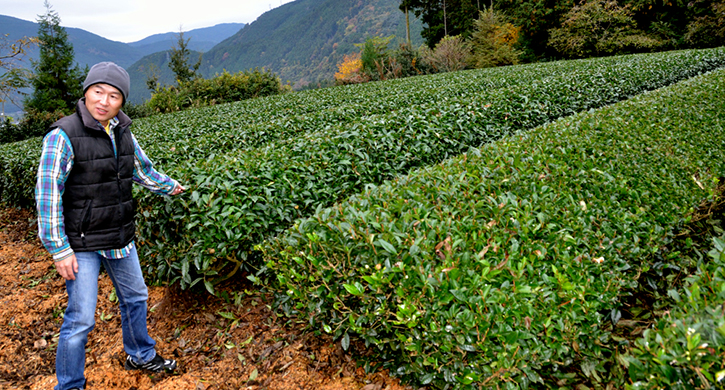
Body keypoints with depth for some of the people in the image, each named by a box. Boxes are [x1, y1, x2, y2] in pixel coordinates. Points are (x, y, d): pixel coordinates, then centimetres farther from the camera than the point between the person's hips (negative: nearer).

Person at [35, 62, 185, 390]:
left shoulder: (122, 133, 1)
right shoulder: (64, 135, -18)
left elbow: (142, 169, 20)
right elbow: (47, 194, -18)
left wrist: (170, 187, 33)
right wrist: (60, 250, -18)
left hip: (119, 237, 7)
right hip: (81, 243, -7)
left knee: (134, 298, 22)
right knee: (80, 319, -2)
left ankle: (140, 356, 45)